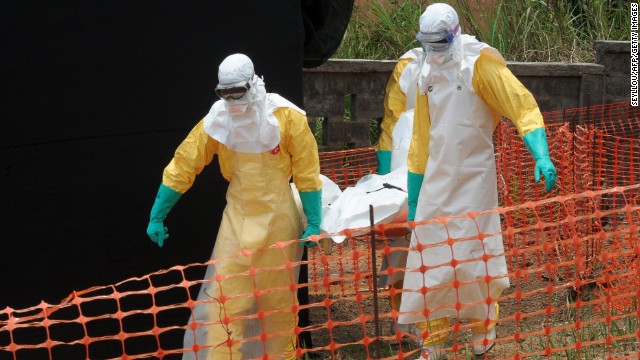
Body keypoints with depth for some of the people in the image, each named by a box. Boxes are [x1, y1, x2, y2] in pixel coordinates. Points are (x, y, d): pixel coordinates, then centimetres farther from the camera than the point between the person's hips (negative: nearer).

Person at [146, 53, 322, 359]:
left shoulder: (287, 118, -12)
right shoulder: (216, 121, -7)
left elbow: (307, 174, -7)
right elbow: (182, 167, -2)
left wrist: (313, 223, -7)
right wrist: (157, 217, -1)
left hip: (278, 220, -1)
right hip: (237, 219, 1)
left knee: (279, 297, 11)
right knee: (225, 296, -5)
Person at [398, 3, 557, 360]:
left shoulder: (480, 64, -11)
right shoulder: (428, 74, 10)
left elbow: (523, 106, -17)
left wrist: (542, 156, -31)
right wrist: (413, 199, 16)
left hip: (474, 182, -6)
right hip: (436, 184, 6)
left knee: (474, 262, -2)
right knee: (429, 265, 5)